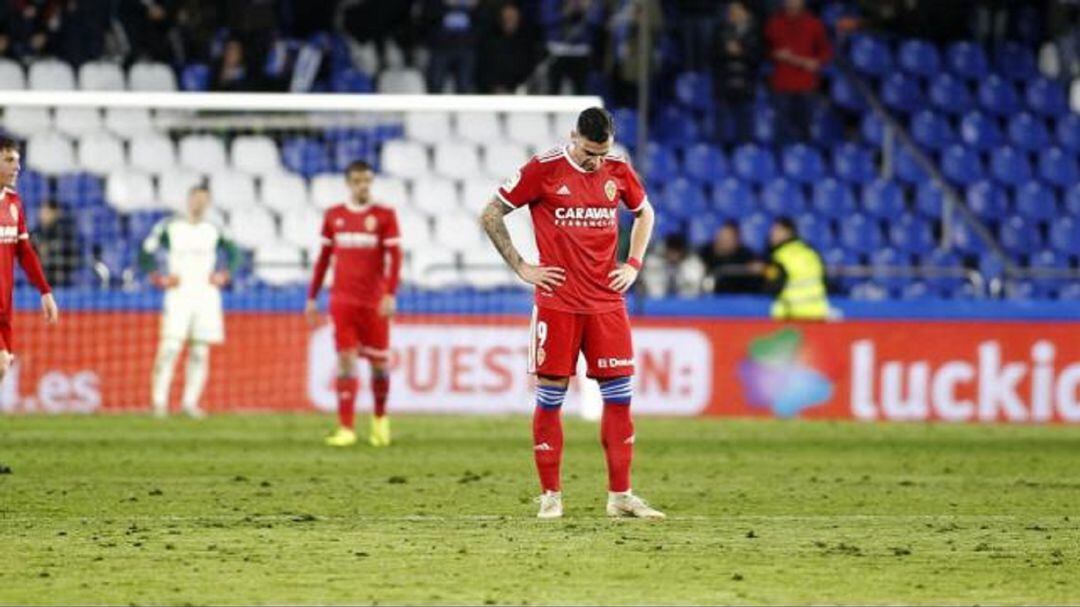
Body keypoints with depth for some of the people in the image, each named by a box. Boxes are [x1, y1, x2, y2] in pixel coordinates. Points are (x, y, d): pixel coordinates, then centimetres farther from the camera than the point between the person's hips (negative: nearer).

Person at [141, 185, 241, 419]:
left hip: (207, 296, 4)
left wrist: (223, 275, 8)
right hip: (179, 294, -4)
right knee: (170, 347, -14)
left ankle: (190, 401, 8)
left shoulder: (213, 229, 9)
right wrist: (160, 279, -7)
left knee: (200, 352, 2)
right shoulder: (170, 226, -1)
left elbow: (233, 253, 22)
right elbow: (145, 253, 2)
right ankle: (159, 400, -11)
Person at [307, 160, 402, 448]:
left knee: (379, 361, 4)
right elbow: (324, 258, 15)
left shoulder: (385, 216, 0)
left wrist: (390, 295, -15)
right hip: (342, 300, 1)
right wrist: (312, 297, 14)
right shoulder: (334, 216, 9)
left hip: (374, 302, -1)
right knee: (346, 360, -6)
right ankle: (346, 429, -7)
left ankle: (380, 419, 28)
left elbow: (394, 257, -4)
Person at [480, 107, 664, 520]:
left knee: (618, 394, 1)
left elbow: (644, 213, 24)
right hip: (558, 301, -3)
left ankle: (620, 495, 8)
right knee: (550, 396, -1)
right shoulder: (543, 169, -7)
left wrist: (633, 264, 11)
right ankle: (551, 495, 7)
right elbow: (490, 216, -1)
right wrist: (521, 268, -5)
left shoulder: (618, 171, 5)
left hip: (607, 300, 3)